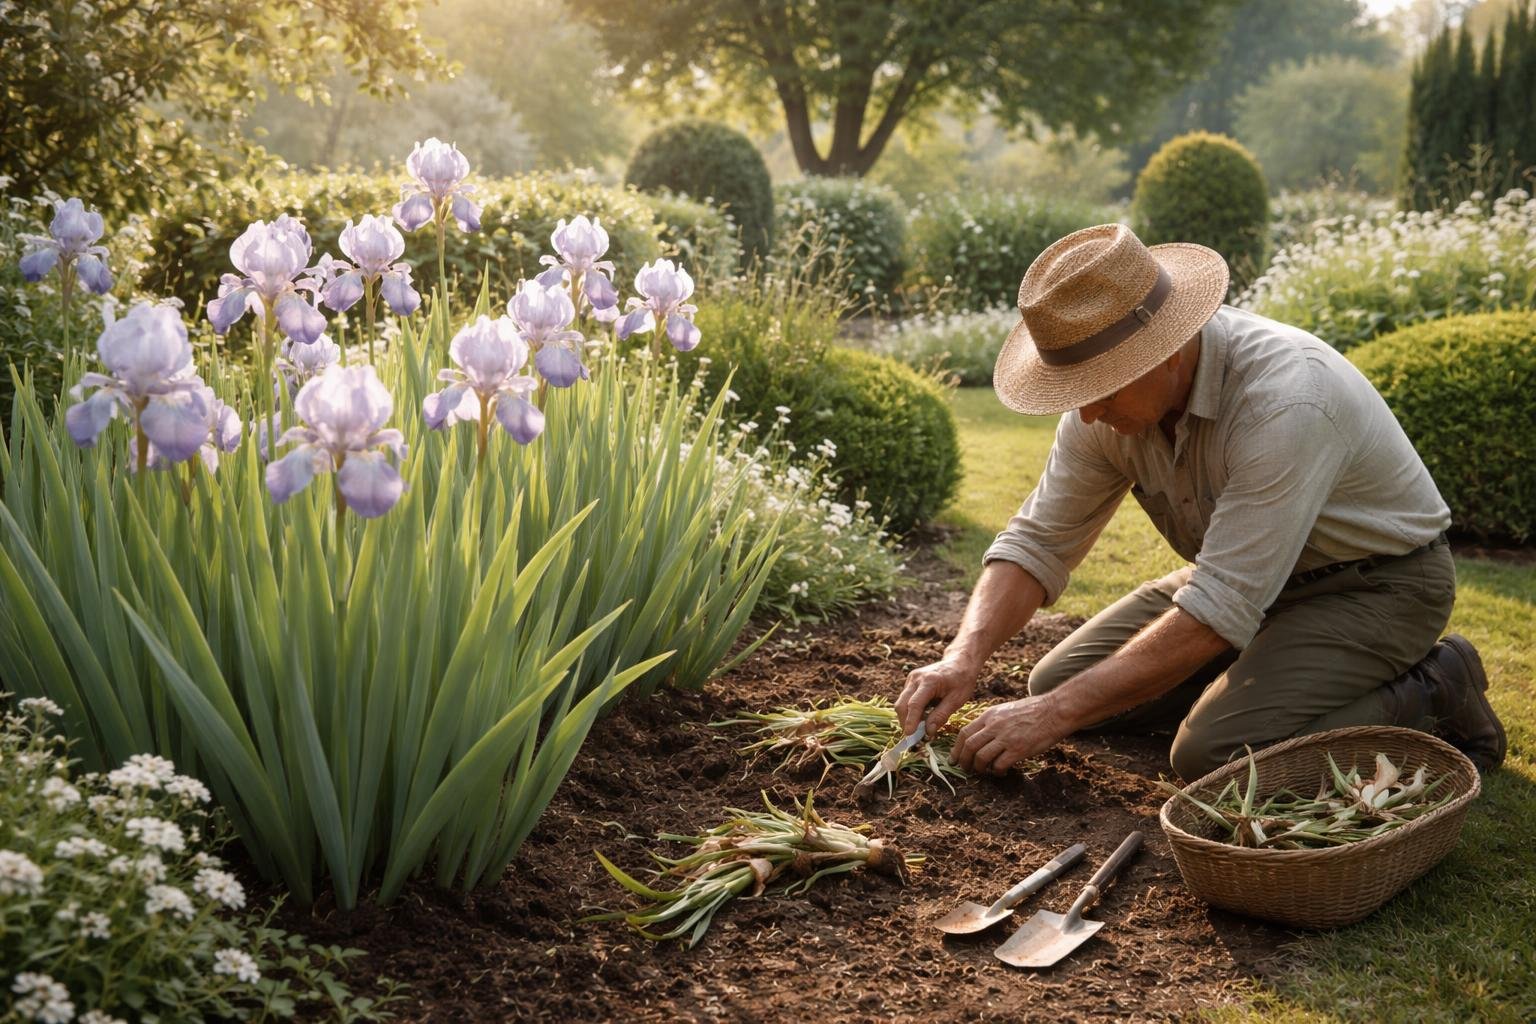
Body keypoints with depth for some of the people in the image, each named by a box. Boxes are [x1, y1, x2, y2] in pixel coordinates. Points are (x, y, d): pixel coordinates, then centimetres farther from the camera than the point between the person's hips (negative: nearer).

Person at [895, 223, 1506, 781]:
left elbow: (1219, 613, -35)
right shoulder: (1111, 391, -12)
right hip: (1252, 576, 8)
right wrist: (965, 657, -23)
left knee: (1211, 754, -28)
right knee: (1057, 684, 1)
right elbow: (1038, 541, -5)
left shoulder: (1284, 401, -36)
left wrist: (1055, 716, -33)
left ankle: (1433, 696, -6)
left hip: (1378, 582, -8)